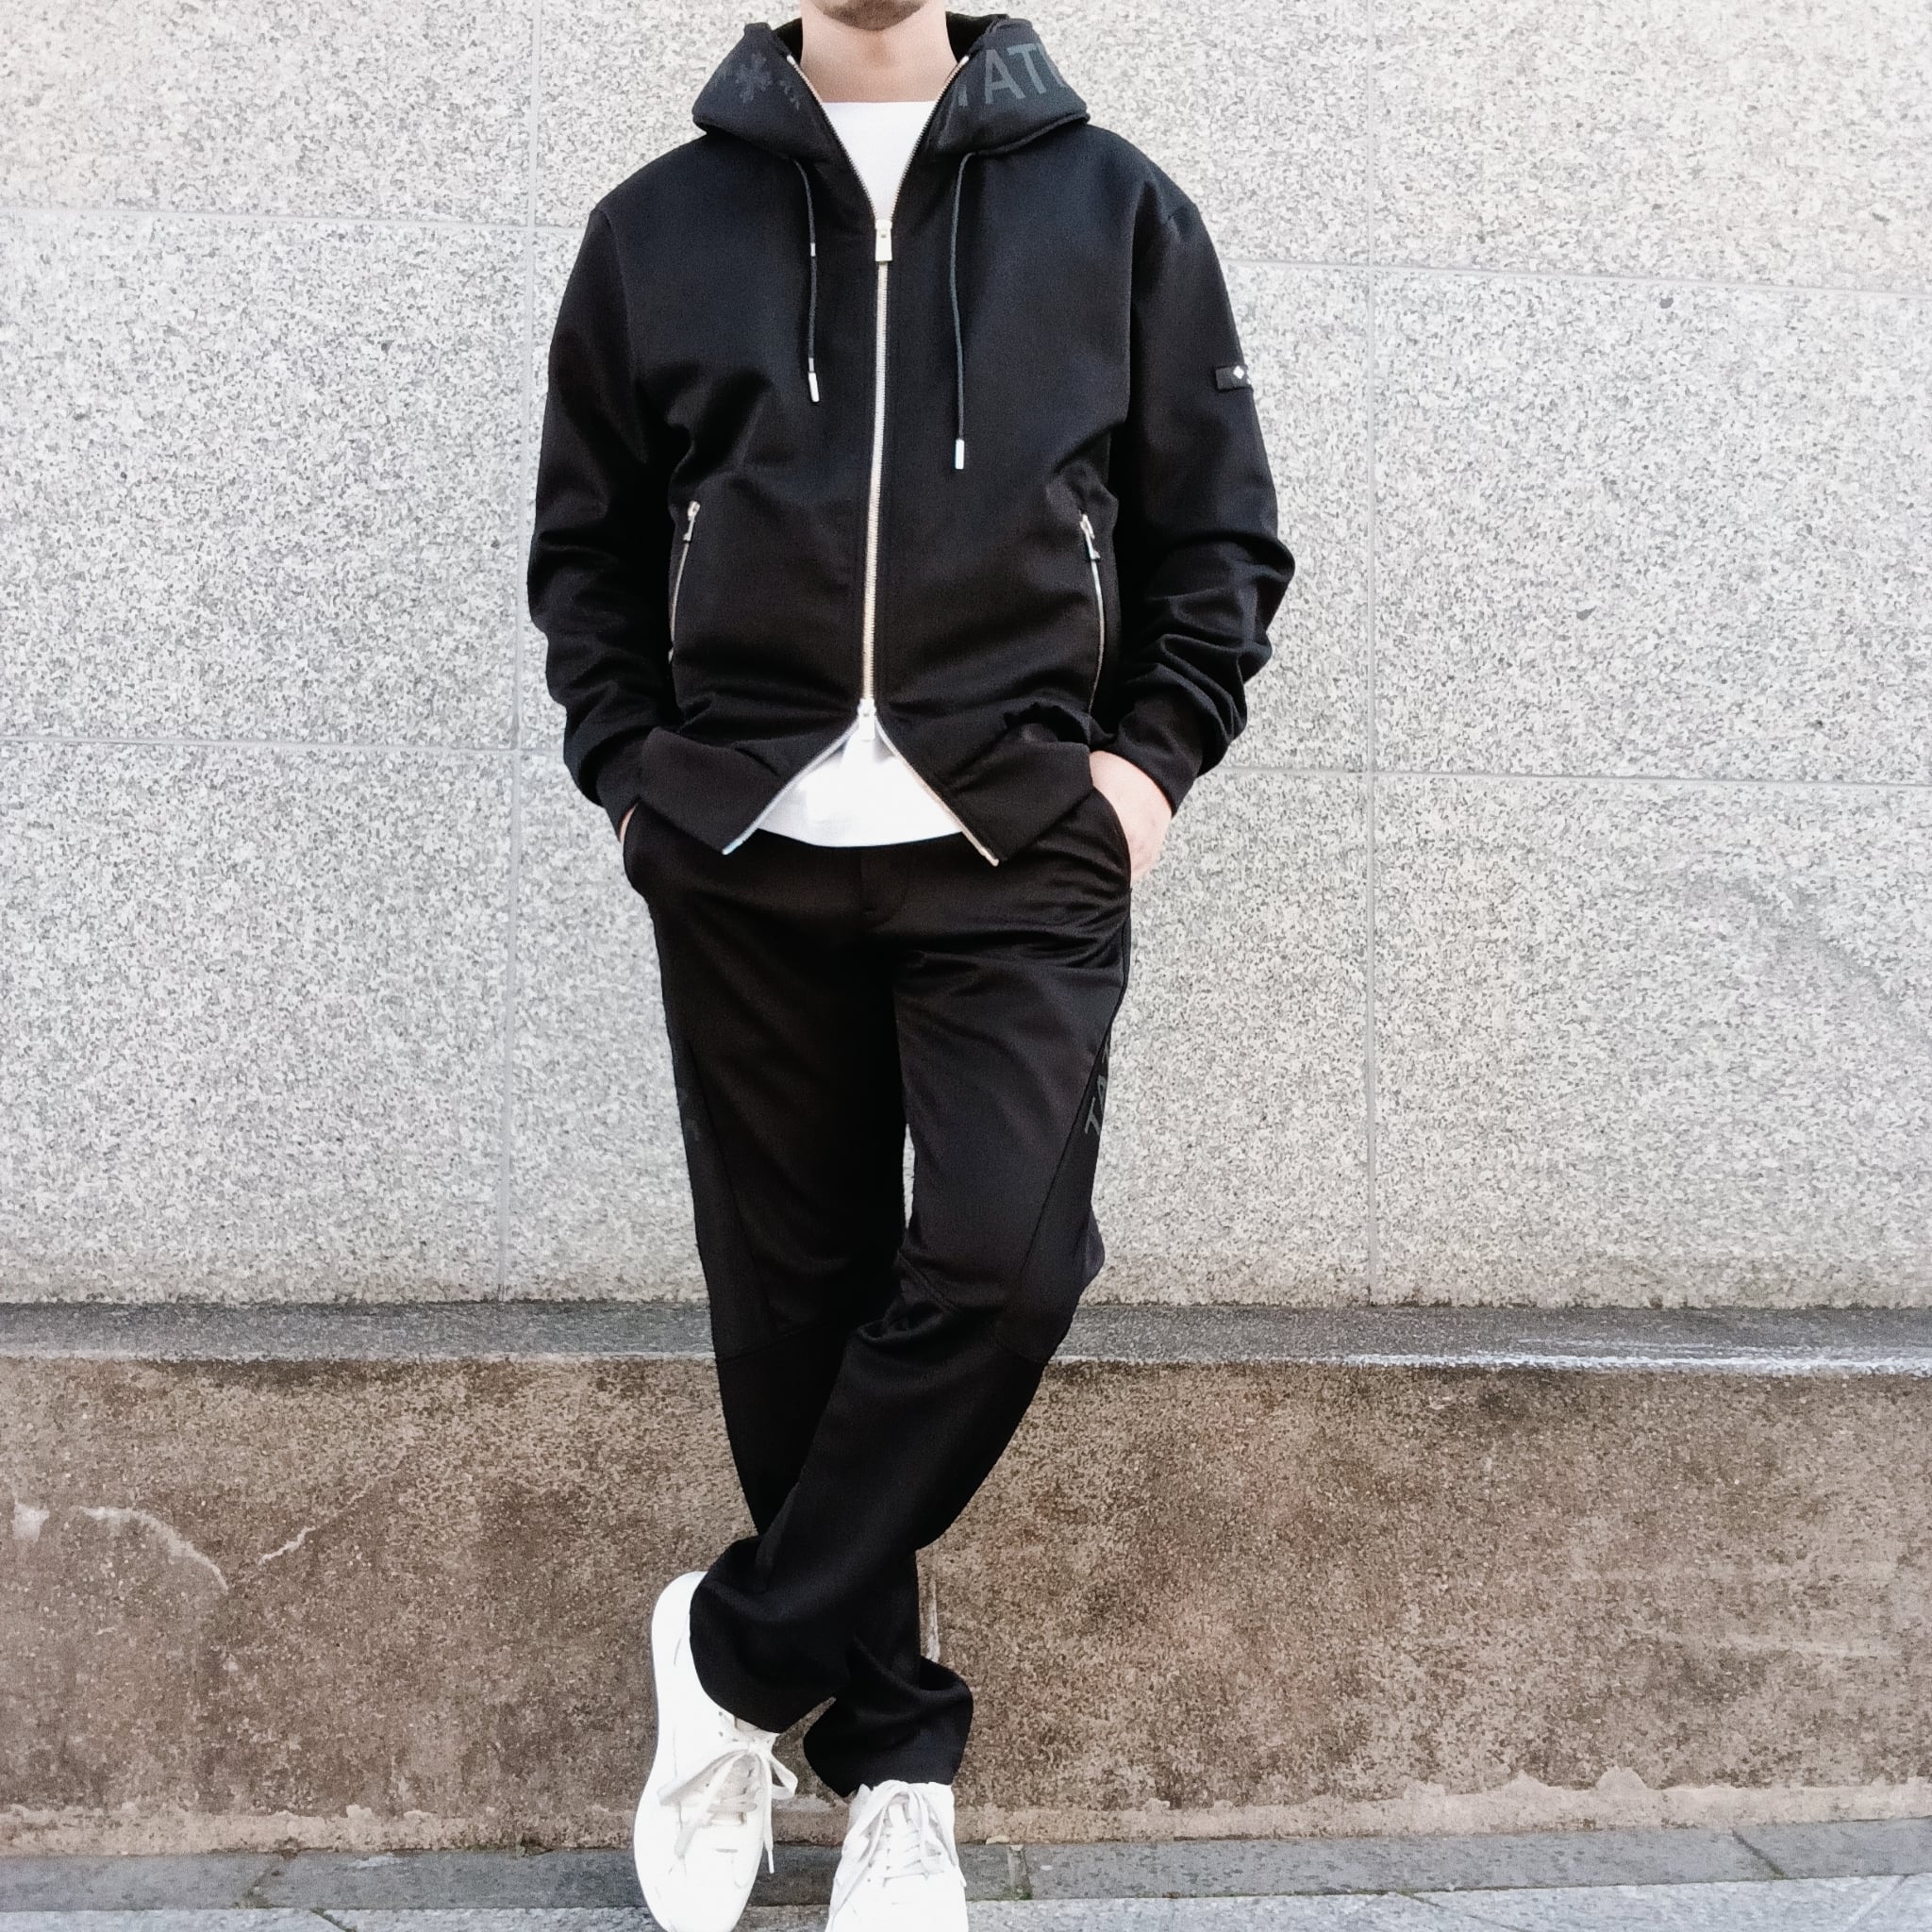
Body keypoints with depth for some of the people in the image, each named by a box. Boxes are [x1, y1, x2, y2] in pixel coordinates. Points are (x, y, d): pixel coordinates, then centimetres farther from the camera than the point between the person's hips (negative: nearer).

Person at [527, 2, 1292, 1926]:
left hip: (1020, 851, -1)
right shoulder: (656, 226, 11)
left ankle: (737, 1655, 8)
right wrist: (632, 770, 2)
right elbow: (587, 544, 15)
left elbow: (1220, 536, 10)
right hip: (743, 861, 2)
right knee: (796, 1312, 4)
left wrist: (1150, 757, -3)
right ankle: (892, 1757, 22)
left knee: (1003, 1265, -15)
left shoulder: (1116, 209, 9)